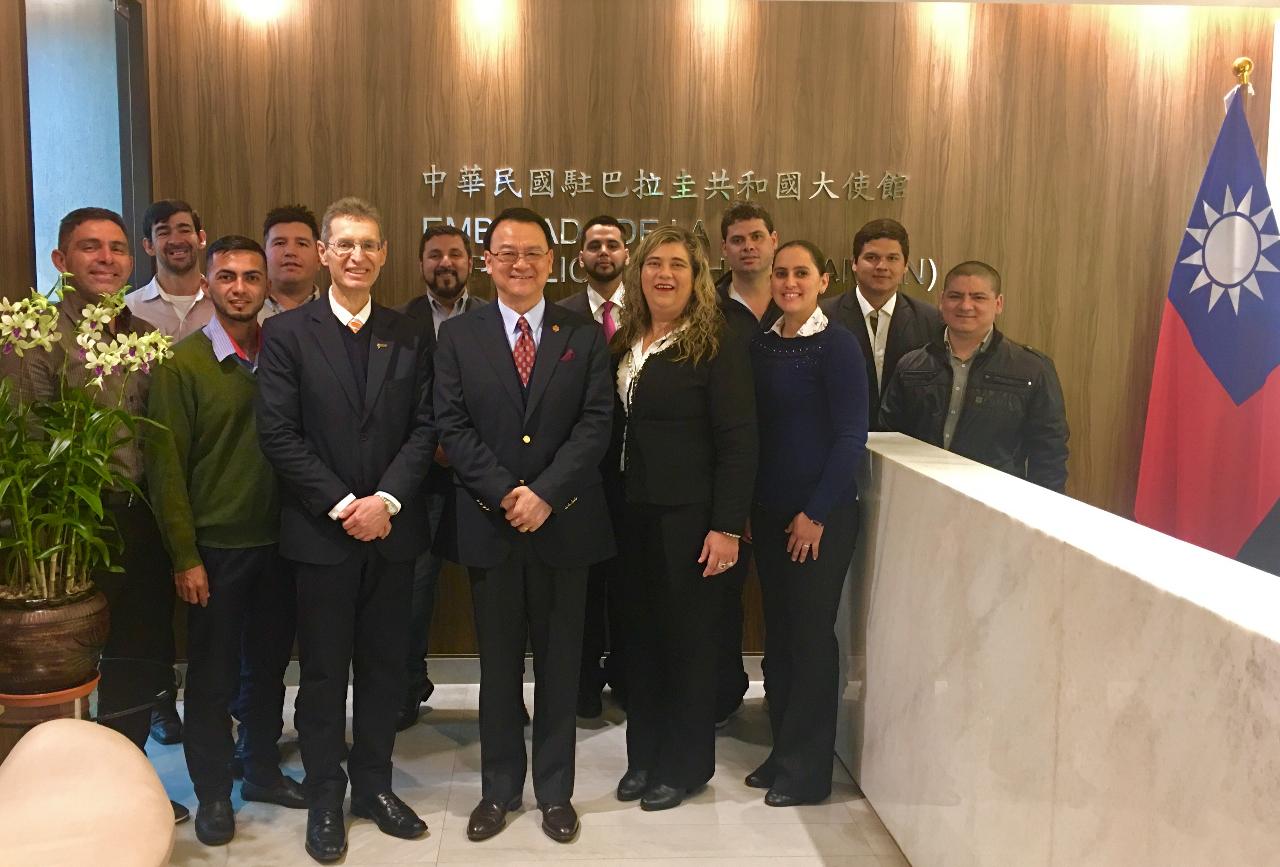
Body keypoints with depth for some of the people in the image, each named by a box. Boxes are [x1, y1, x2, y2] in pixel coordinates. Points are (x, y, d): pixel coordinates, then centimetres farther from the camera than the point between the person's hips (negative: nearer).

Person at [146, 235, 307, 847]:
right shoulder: (181, 363, -7)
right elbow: (166, 466, -8)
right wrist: (185, 556, -11)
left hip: (277, 541, 3)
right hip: (214, 546, -3)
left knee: (270, 665, 15)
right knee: (212, 675, 9)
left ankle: (263, 770, 34)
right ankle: (212, 792, 25)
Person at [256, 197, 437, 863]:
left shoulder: (409, 337, 7)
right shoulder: (287, 332, -1)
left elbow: (423, 429, 2)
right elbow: (278, 434, -8)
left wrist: (387, 500, -12)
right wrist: (342, 504, -13)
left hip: (392, 531, 3)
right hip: (320, 531, -2)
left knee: (384, 665, 12)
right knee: (323, 671, 8)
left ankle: (374, 784, 28)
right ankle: (325, 798, 23)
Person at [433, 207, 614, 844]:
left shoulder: (584, 336, 3)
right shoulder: (458, 336, 4)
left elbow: (596, 424, -5)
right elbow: (453, 428, -3)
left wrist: (545, 494, -16)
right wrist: (506, 495, -15)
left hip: (564, 523, 0)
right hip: (489, 524, 0)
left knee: (559, 663, 10)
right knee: (498, 665, 11)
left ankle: (555, 790, 25)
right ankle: (499, 789, 27)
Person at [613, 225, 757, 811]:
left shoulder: (716, 346, -8)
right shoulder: (626, 345, 9)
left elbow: (738, 443, -12)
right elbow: (615, 430, 10)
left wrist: (727, 527, -16)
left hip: (689, 518, -5)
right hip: (633, 515, 5)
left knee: (688, 639, 7)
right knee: (640, 636, 13)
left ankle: (683, 764, 24)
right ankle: (643, 756, 29)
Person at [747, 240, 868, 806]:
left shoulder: (836, 345, -9)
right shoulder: (762, 345, 8)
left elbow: (851, 436, -12)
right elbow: (753, 429, 10)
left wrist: (816, 514, -14)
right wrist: (745, 508, 5)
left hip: (821, 514, -5)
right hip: (769, 512, 6)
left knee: (811, 635, 2)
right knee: (778, 632, 12)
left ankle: (807, 771, 16)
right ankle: (783, 753, 26)